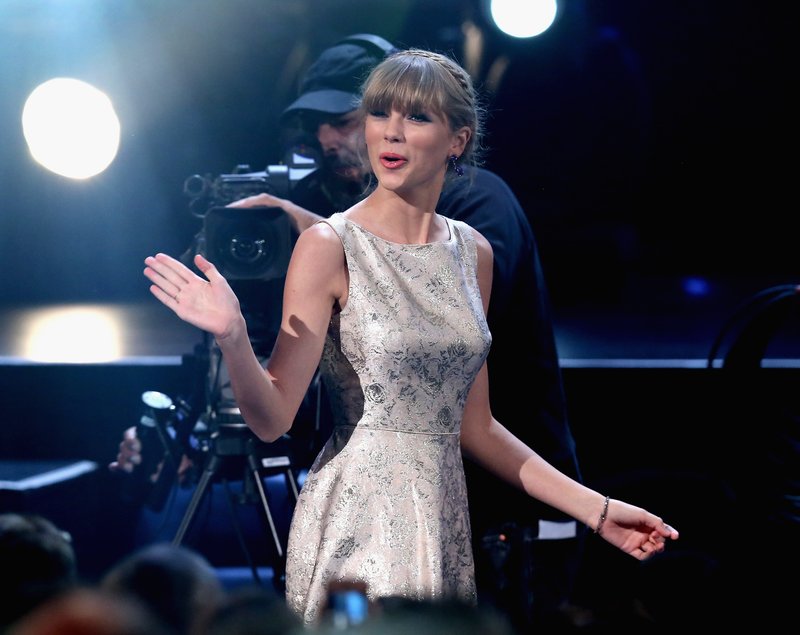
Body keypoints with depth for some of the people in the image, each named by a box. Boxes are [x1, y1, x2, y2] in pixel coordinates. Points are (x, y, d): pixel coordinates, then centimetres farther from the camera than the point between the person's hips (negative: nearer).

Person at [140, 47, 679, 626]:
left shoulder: (473, 253, 8)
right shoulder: (329, 246, -8)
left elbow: (473, 426, 13)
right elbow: (272, 419, -12)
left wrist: (596, 509, 9)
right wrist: (232, 339, -30)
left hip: (444, 520, 5)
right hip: (357, 525, -5)